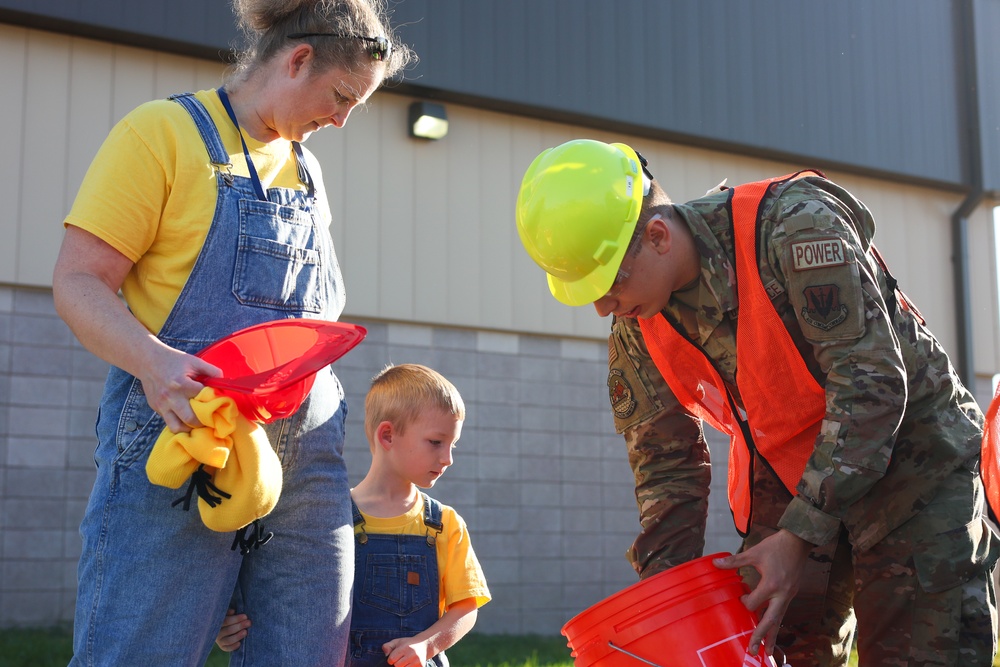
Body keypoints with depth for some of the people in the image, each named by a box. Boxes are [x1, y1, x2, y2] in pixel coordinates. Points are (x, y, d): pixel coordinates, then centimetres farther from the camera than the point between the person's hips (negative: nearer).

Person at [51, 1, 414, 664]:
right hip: (183, 438, -6)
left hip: (308, 458, 7)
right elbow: (78, 281, -8)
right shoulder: (164, 130, 0)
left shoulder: (307, 170, 21)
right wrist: (152, 361, -26)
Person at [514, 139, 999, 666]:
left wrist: (799, 537, -30)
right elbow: (664, 464, 2)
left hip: (908, 456, -5)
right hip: (784, 475, 5)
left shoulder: (796, 229, -28)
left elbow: (871, 385, -29)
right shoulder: (634, 328, -7)